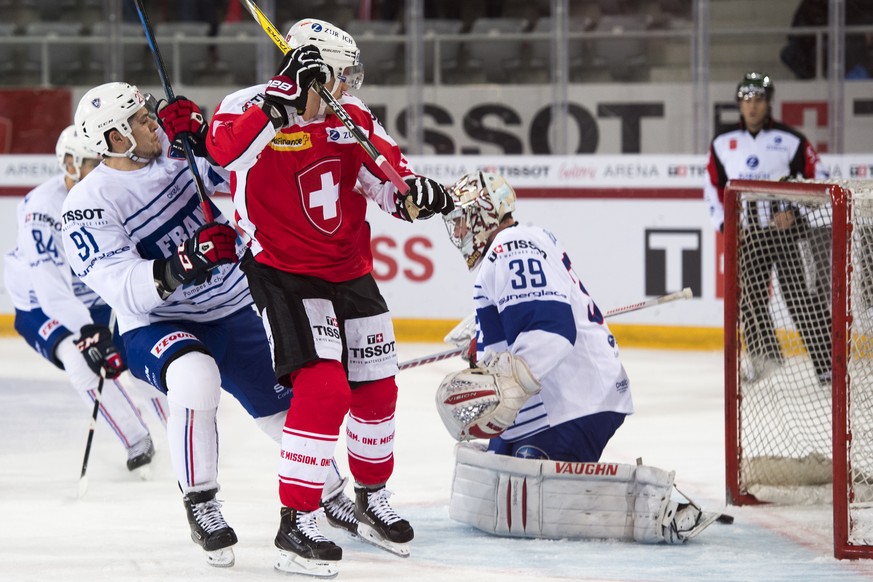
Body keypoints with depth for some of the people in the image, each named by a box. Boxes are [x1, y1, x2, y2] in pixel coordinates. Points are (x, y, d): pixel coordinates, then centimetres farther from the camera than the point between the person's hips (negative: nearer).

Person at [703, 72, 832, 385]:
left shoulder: (790, 139, -2)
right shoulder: (723, 144, 8)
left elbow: (817, 177, 2)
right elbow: (714, 185, 16)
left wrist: (793, 208, -10)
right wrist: (725, 223, 6)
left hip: (789, 229, -3)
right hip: (747, 232, 3)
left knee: (804, 297, -7)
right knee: (751, 298, -5)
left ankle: (826, 364, -6)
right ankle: (764, 357, 3)